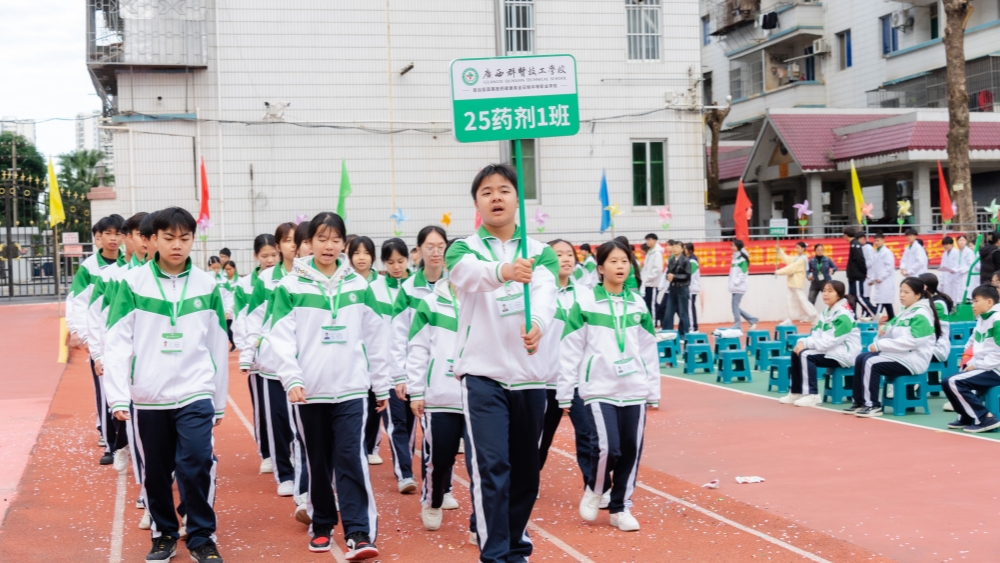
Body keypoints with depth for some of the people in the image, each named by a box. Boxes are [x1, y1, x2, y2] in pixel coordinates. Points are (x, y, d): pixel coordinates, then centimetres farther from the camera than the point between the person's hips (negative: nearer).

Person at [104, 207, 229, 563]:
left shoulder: (207, 286, 3)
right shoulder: (132, 284, -1)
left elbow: (218, 346, 8)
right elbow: (118, 342, -4)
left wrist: (219, 401, 10)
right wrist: (118, 396, -10)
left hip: (195, 393, 0)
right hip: (148, 396, 1)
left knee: (197, 464, -12)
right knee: (155, 470, 10)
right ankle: (164, 533, 28)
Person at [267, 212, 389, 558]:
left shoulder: (359, 286, 7)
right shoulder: (291, 286, 0)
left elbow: (375, 337, 10)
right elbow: (281, 337, -4)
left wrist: (382, 385, 10)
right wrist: (291, 379, -16)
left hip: (351, 388, 0)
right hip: (310, 391, 0)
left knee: (351, 460, -8)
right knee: (318, 462, 9)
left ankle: (359, 533, -10)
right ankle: (321, 526, 23)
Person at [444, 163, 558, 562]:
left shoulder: (540, 252, 7)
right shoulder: (464, 249, 1)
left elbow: (545, 293, -15)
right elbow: (471, 273, -25)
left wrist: (537, 323, -38)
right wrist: (504, 270, -48)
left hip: (530, 375, 3)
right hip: (482, 375, -3)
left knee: (525, 470, 11)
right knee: (491, 467, -13)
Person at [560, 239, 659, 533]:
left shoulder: (638, 305, 9)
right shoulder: (585, 303, -3)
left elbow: (649, 351, 14)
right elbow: (570, 350, -2)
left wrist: (654, 392, 14)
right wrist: (565, 393, -2)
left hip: (634, 390, 4)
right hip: (599, 389, -4)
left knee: (631, 450, 2)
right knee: (608, 448, -15)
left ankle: (620, 507, 19)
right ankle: (594, 490, 14)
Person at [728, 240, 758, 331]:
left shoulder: (742, 259, -10)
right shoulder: (735, 257, 16)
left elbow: (743, 273, -15)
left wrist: (736, 282, -16)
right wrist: (732, 283, 12)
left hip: (739, 287, -9)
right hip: (734, 287, 9)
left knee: (735, 305, -8)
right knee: (735, 306, 8)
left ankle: (737, 326, -2)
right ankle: (752, 320, 16)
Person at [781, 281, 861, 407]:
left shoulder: (843, 315, -17)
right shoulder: (826, 313, 11)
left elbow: (831, 340, -24)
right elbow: (816, 335, 8)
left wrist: (807, 343, -22)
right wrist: (803, 342, -13)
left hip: (844, 354, -9)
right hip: (830, 350, 9)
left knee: (806, 355, -25)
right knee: (796, 352, -2)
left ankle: (812, 395, -22)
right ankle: (796, 392, 3)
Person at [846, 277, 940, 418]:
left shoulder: (921, 315, -14)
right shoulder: (903, 312, 15)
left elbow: (910, 341, -24)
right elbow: (894, 336, 18)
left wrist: (880, 344, -22)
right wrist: (883, 332, -6)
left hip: (914, 359, -9)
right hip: (900, 354, 9)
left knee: (871, 363, -24)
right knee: (861, 358, -4)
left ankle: (873, 405, -17)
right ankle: (858, 401, 0)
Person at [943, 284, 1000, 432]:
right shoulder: (981, 319, 13)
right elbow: (973, 344, 19)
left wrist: (977, 365, -17)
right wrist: (971, 363, 2)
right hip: (982, 368, 10)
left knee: (954, 382, -22)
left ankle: (986, 418, -16)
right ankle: (967, 418, 19)